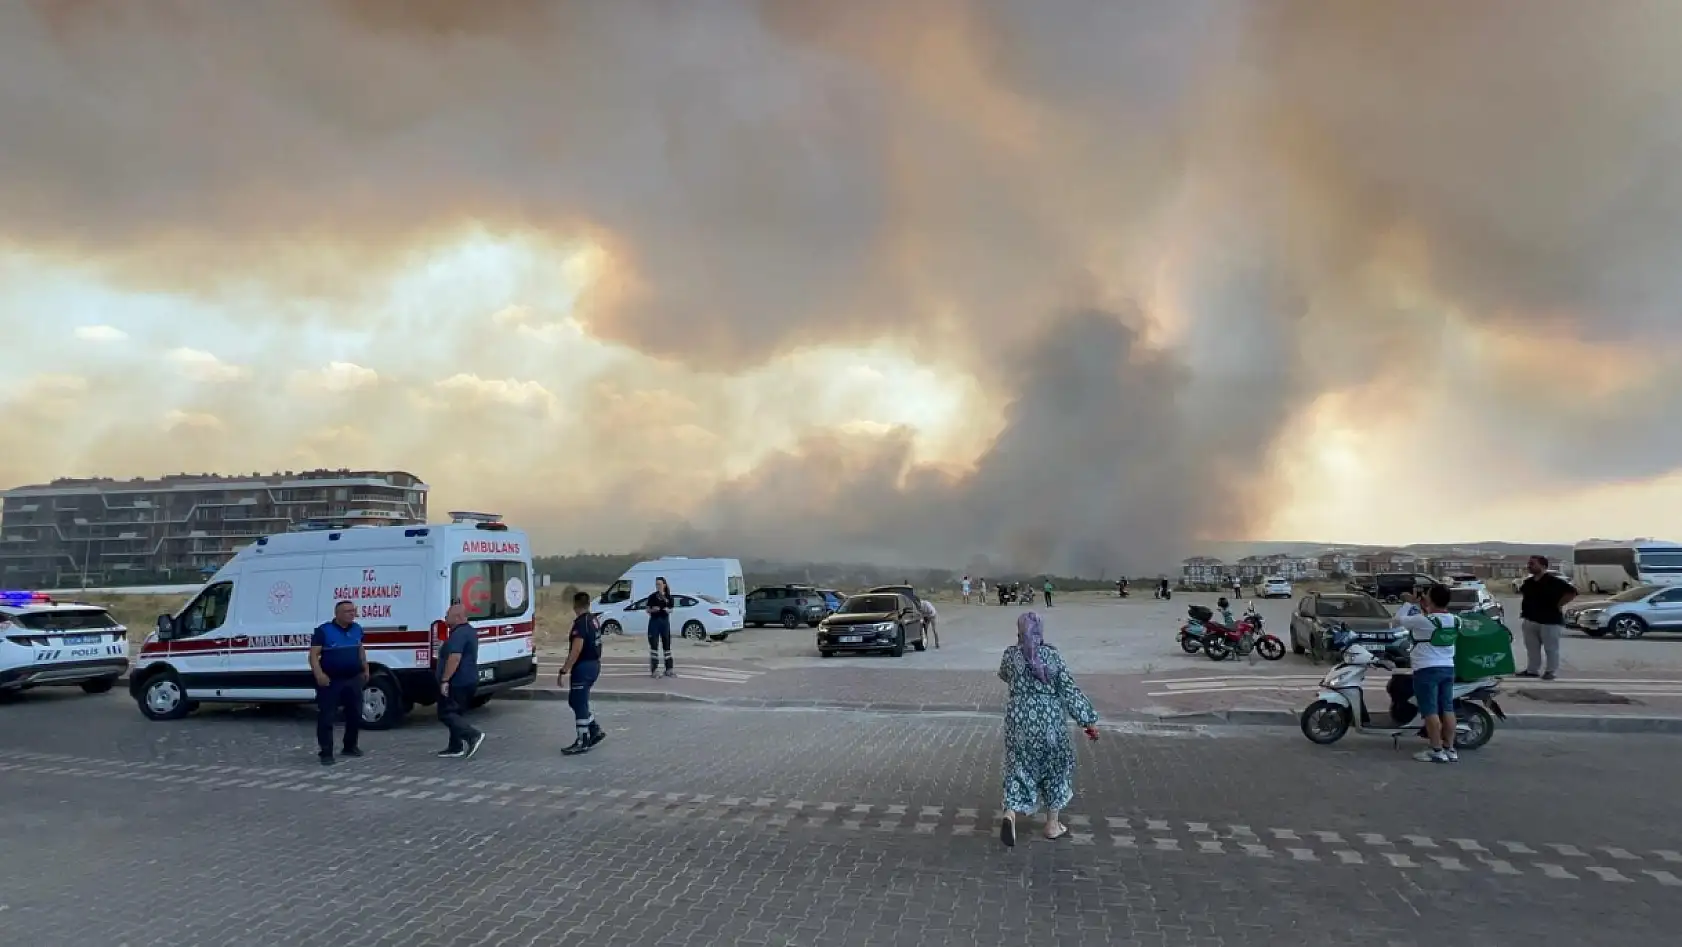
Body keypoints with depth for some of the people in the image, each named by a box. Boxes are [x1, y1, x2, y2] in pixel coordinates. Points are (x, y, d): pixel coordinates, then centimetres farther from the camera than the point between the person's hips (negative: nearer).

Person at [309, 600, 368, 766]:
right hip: (330, 681, -5)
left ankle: (350, 746, 28)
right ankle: (326, 753, 0)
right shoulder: (324, 630, -10)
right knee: (326, 717, -4)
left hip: (354, 679, 6)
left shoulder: (357, 629, 8)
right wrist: (319, 674, -25)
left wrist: (365, 670, 19)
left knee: (355, 714, 13)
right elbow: (314, 655, -13)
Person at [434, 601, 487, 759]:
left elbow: (454, 658, -28)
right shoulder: (469, 631, 16)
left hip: (457, 683, -10)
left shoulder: (459, 634, -19)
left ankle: (473, 735, -15)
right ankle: (456, 748, 16)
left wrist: (444, 680, -26)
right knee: (454, 714, 15)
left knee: (445, 714, -6)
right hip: (468, 681, 10)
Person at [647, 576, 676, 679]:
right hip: (654, 621, -2)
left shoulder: (668, 597, 3)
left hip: (665, 621, 2)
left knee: (667, 645, 5)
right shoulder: (652, 597, -1)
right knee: (654, 645, -3)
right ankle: (654, 670, 1)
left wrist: (668, 610, -11)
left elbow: (671, 610, 10)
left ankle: (669, 669, 11)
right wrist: (652, 610, -17)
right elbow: (648, 610, 4)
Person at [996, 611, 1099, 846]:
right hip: (1049, 721, -1)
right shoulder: (1052, 656, -8)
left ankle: (1010, 813, -15)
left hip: (1019, 720, 1)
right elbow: (1070, 691, -8)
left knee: (1019, 767, 9)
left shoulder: (1011, 655, -4)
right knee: (1055, 767, 16)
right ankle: (1053, 824, 22)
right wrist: (1089, 720, -4)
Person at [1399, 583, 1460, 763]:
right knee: (1447, 709, 10)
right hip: (1448, 668, 8)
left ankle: (1437, 751, -3)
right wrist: (1428, 613, 24)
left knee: (1430, 711, -4)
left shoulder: (1424, 621, -17)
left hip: (1427, 670, -8)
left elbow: (1401, 621, -4)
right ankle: (1450, 749, 14)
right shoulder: (1455, 621, 4)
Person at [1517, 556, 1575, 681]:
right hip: (1530, 620, 7)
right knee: (1532, 648, 12)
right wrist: (1525, 607, 17)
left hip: (1550, 620, -7)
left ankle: (1551, 671, 8)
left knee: (1551, 648, 1)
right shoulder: (1528, 582, 10)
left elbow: (1572, 591, -18)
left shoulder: (1554, 581, -13)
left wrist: (1558, 605, -16)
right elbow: (1522, 593, 32)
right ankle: (1531, 670, 19)